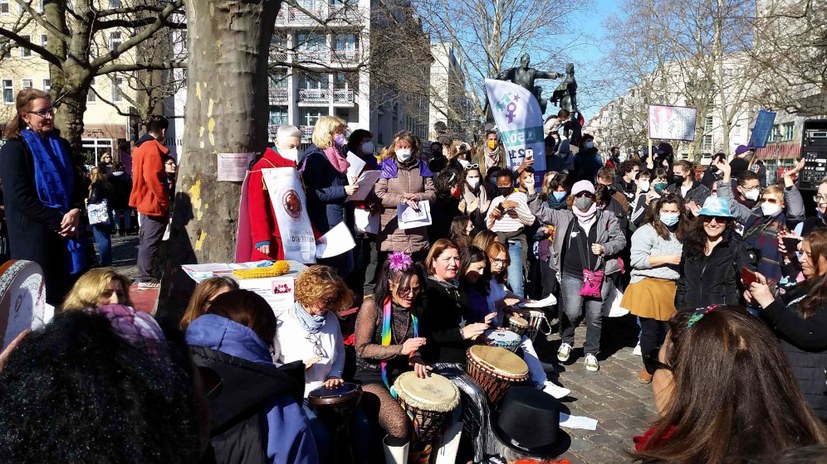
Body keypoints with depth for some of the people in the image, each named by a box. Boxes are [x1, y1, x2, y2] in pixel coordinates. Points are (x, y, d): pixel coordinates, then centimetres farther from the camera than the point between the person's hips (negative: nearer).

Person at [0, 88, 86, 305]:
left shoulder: (61, 145, 12)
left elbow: (78, 184, 13)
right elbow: (20, 198, -14)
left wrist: (75, 212, -7)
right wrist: (57, 220, -16)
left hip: (67, 232, 6)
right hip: (34, 237, -6)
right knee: (43, 298, 0)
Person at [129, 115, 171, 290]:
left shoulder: (140, 146, 14)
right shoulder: (153, 149, -17)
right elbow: (153, 178, -25)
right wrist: (164, 201, -17)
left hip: (145, 202, 10)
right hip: (154, 204, -10)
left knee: (146, 241, 16)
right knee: (150, 242, -4)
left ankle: (144, 275, 24)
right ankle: (145, 279, 0)